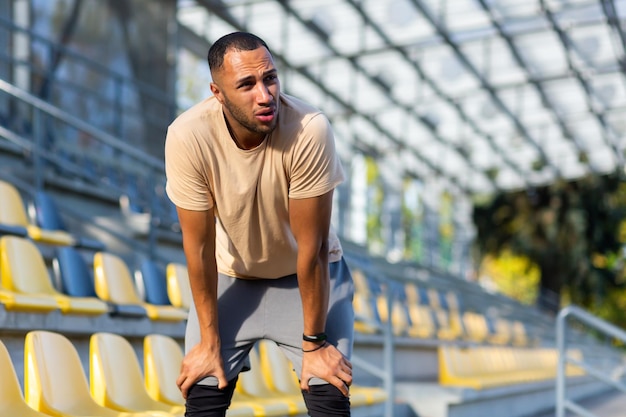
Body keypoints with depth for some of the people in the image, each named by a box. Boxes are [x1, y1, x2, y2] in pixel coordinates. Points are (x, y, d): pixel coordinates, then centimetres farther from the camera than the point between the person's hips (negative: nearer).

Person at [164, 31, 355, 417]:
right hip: (231, 275, 1)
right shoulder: (187, 137, -29)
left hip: (311, 274, -1)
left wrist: (315, 342, -16)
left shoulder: (310, 130, -32)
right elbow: (199, 244, -18)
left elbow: (311, 246, -24)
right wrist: (209, 340, -11)